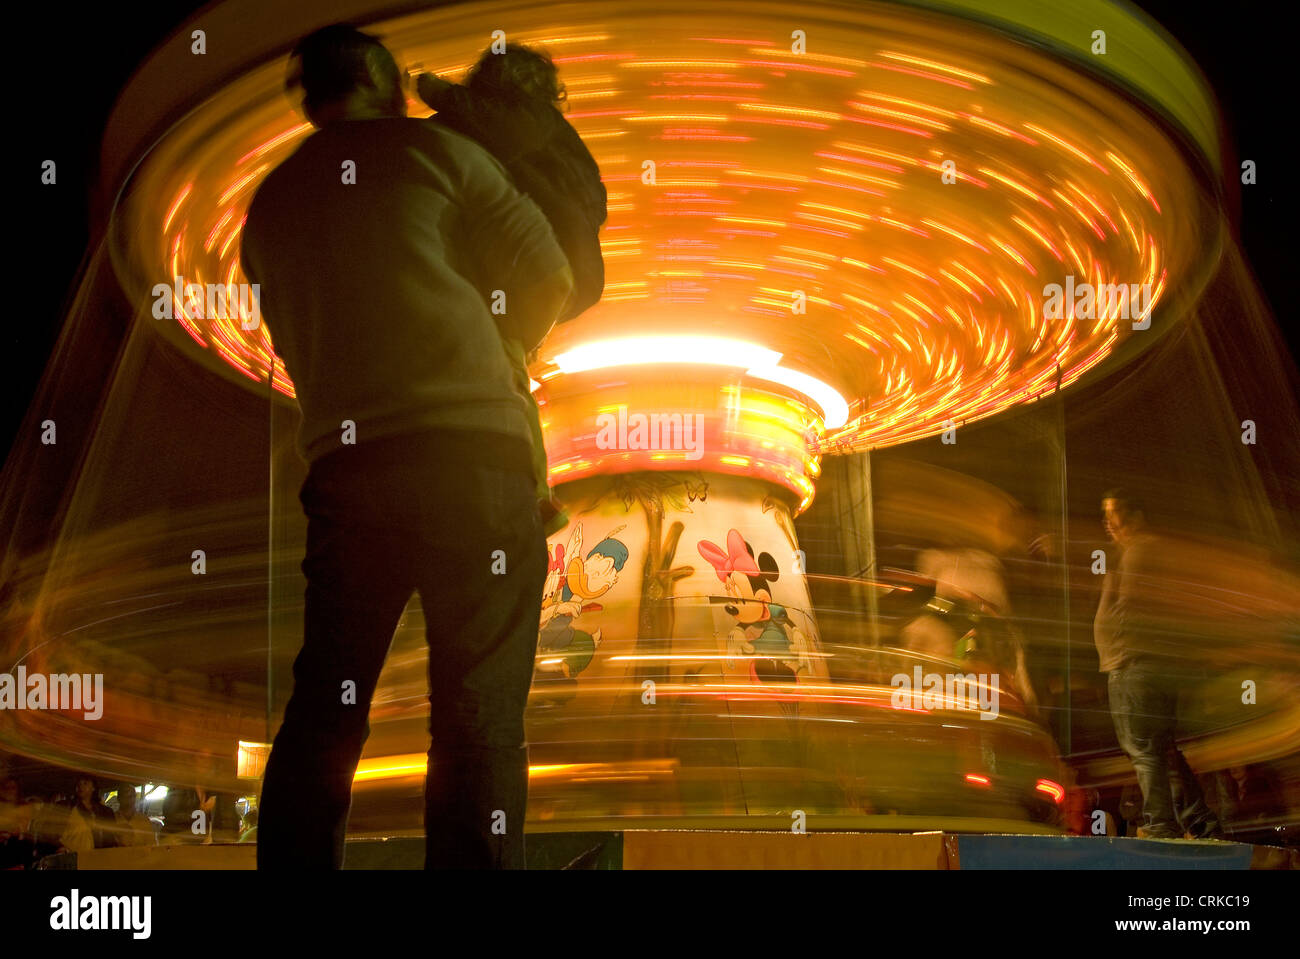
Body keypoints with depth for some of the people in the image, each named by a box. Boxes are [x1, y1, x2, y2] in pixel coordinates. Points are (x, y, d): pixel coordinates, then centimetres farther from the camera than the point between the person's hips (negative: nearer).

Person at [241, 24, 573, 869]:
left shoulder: (268, 205, 21)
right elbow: (549, 276, 6)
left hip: (344, 466, 4)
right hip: (471, 453, -4)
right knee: (480, 711, -4)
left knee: (323, 712, 10)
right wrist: (509, 345, 25)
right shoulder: (436, 150, 8)